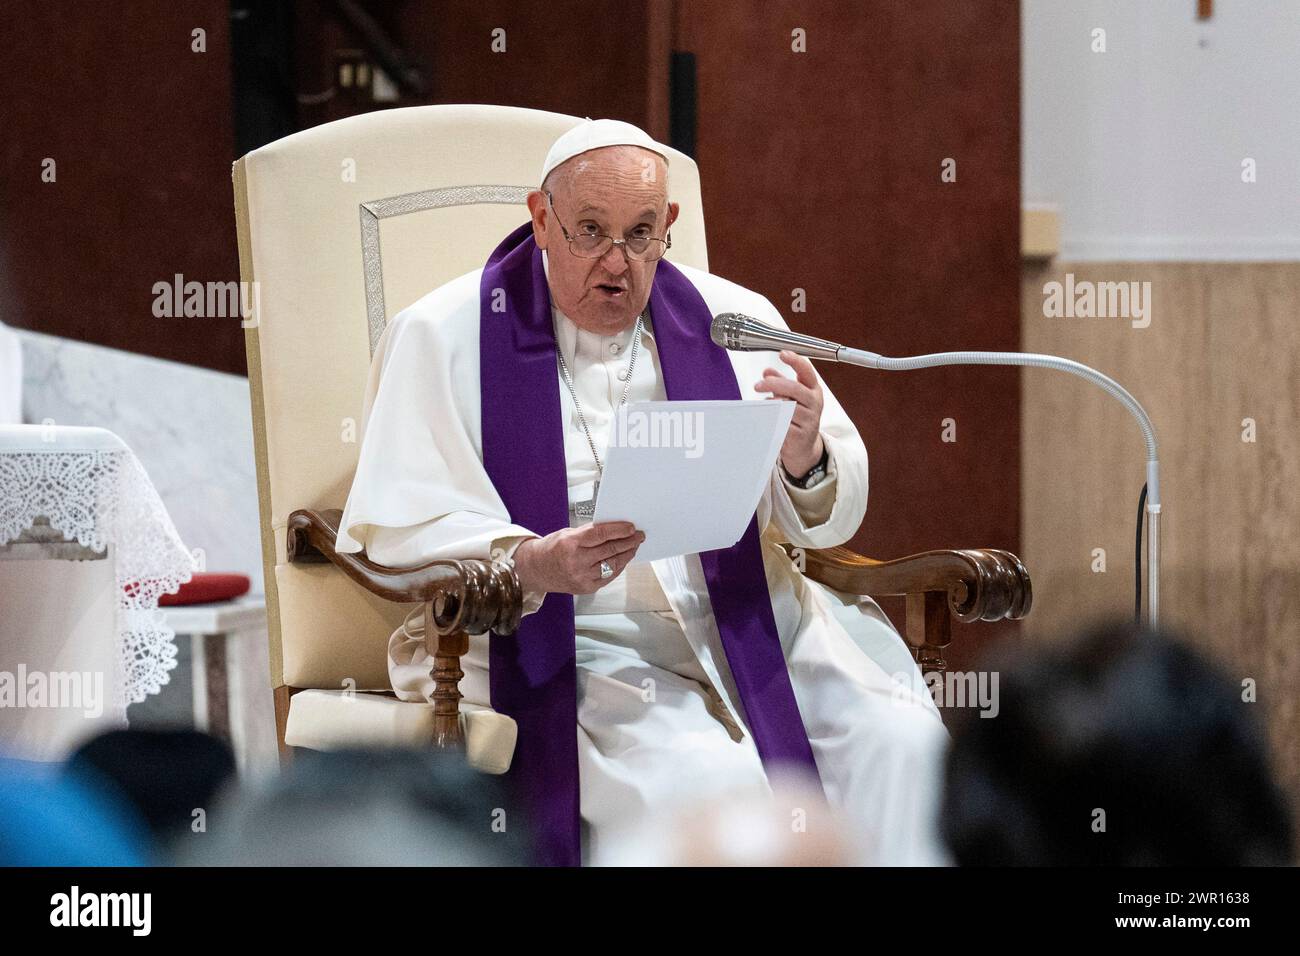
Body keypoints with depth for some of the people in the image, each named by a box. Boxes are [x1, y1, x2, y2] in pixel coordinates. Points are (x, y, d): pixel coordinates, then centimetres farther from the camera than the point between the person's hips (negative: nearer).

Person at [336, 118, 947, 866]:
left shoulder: (731, 321, 10)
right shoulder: (443, 338, 1)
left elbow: (831, 518, 10)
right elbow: (394, 533, -6)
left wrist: (806, 460, -16)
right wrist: (533, 566, -25)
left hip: (744, 624, 4)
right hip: (560, 644, -4)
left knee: (900, 744, -20)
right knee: (709, 783, -30)